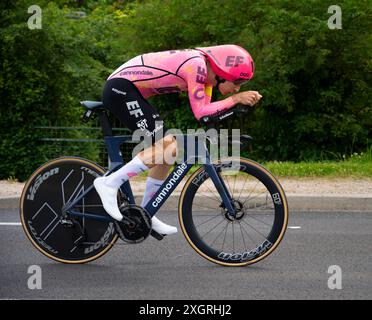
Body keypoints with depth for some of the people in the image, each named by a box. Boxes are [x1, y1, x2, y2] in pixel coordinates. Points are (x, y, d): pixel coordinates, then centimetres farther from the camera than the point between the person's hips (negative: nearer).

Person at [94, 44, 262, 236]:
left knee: (167, 148, 9)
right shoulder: (197, 65, -20)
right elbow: (200, 113, -23)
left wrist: (243, 99, -6)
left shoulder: (205, 71, 9)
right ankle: (110, 183, -14)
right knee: (168, 149, -16)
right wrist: (235, 99, -19)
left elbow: (207, 110, 5)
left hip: (128, 92, 10)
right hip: (120, 89, -10)